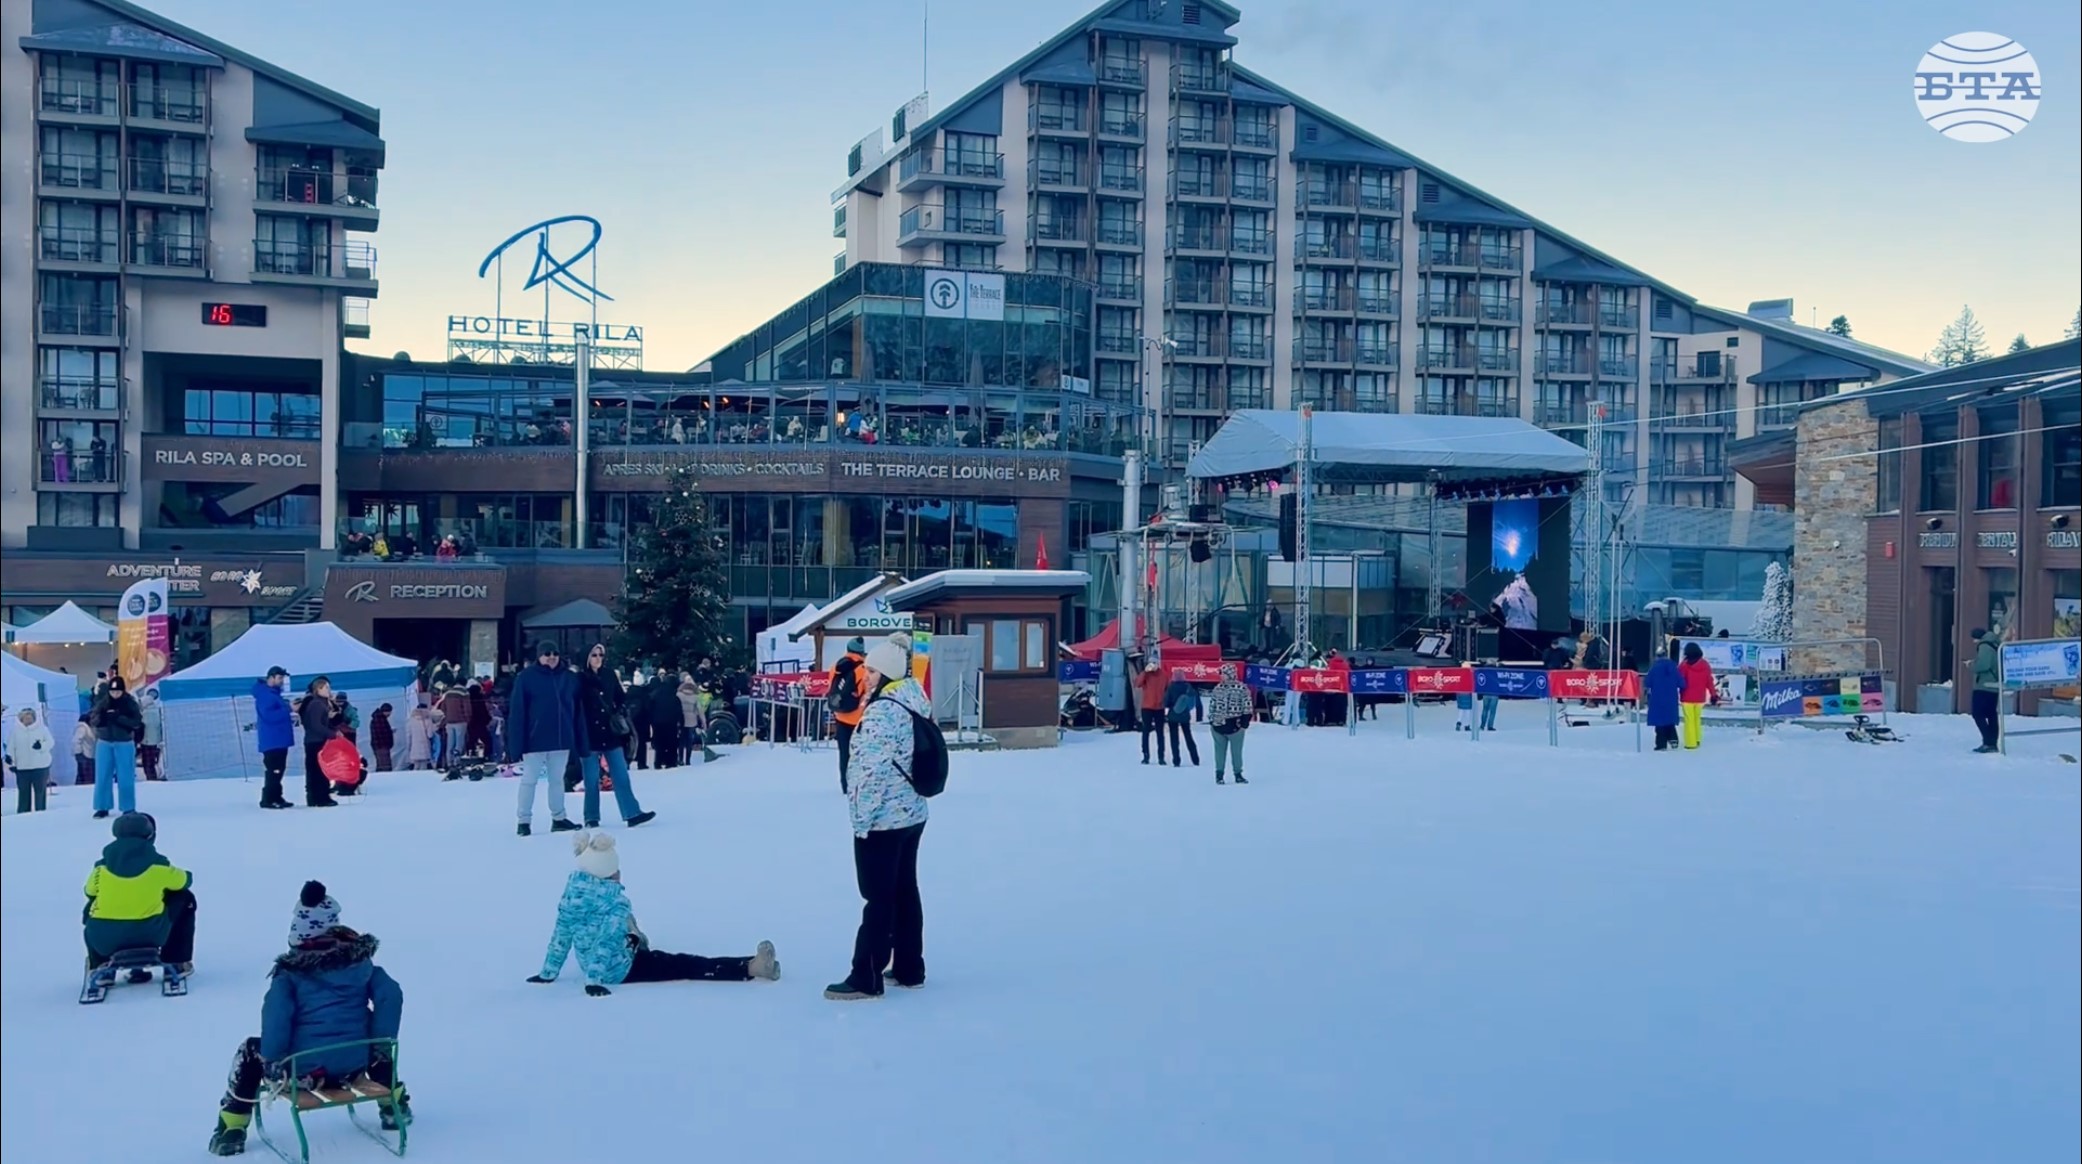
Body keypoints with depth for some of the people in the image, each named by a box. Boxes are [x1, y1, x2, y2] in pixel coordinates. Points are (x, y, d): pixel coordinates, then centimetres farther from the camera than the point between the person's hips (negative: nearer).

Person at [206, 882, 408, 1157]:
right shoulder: (360, 959, 3)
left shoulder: (291, 971, -6)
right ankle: (394, 1105, 40)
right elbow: (391, 995, -3)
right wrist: (381, 1044, 6)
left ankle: (231, 1131, 20)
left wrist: (271, 1060, -6)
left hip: (303, 1070, -3)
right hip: (354, 1066, 3)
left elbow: (275, 1017, -17)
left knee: (251, 1051, 23)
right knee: (377, 1046, 37)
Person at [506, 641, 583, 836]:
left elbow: (577, 711, 9)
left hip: (561, 740, 4)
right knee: (529, 780, 3)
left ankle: (558, 818, 22)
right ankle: (524, 821, 11)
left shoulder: (570, 678, 5)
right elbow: (517, 712, -9)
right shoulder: (526, 678, -7)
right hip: (535, 740, -4)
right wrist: (516, 744, -14)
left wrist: (579, 740, 5)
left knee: (557, 780, 13)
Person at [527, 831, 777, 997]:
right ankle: (751, 967, -23)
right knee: (686, 966, -16)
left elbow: (561, 934, 1)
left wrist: (548, 973, 7)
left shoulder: (574, 889, -4)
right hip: (620, 969, -8)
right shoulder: (616, 901, -24)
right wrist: (594, 980, -29)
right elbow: (606, 941, -30)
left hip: (588, 964, 8)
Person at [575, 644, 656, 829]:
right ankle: (592, 818, 12)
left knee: (621, 775, 3)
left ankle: (632, 813, 3)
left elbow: (621, 698, 17)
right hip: (589, 737, -4)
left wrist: (621, 713, -1)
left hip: (610, 734, 4)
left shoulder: (609, 675, 6)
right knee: (592, 780, 3)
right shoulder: (580, 679, -6)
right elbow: (575, 709, -6)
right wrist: (580, 738, -11)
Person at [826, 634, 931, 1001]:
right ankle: (909, 969, 22)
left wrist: (862, 819, -16)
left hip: (882, 819, -9)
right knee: (905, 891, 14)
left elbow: (874, 770, -23)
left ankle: (866, 979, 1)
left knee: (878, 898, -5)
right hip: (912, 814, 9)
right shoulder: (915, 703, 10)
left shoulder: (882, 711, -19)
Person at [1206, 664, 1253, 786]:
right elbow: (1212, 704, 15)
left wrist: (1244, 722, -9)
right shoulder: (1218, 688, 7)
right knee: (1220, 751, 9)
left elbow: (1248, 706, -6)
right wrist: (1211, 719, 8)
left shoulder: (1242, 688, -8)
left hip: (1234, 725, -4)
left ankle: (1238, 774, 15)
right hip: (1218, 725, 4)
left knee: (1236, 751, 4)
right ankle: (1219, 774, 16)